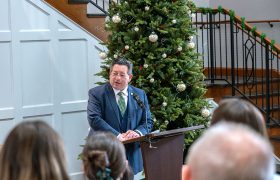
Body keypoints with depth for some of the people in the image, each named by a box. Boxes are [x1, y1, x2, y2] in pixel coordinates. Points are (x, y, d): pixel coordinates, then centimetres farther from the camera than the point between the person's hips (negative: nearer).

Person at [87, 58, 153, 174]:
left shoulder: (140, 95, 9)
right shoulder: (96, 93, -3)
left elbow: (148, 122, 8)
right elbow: (94, 119, -15)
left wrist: (137, 132, -15)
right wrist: (117, 136, -23)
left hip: (131, 155, 3)